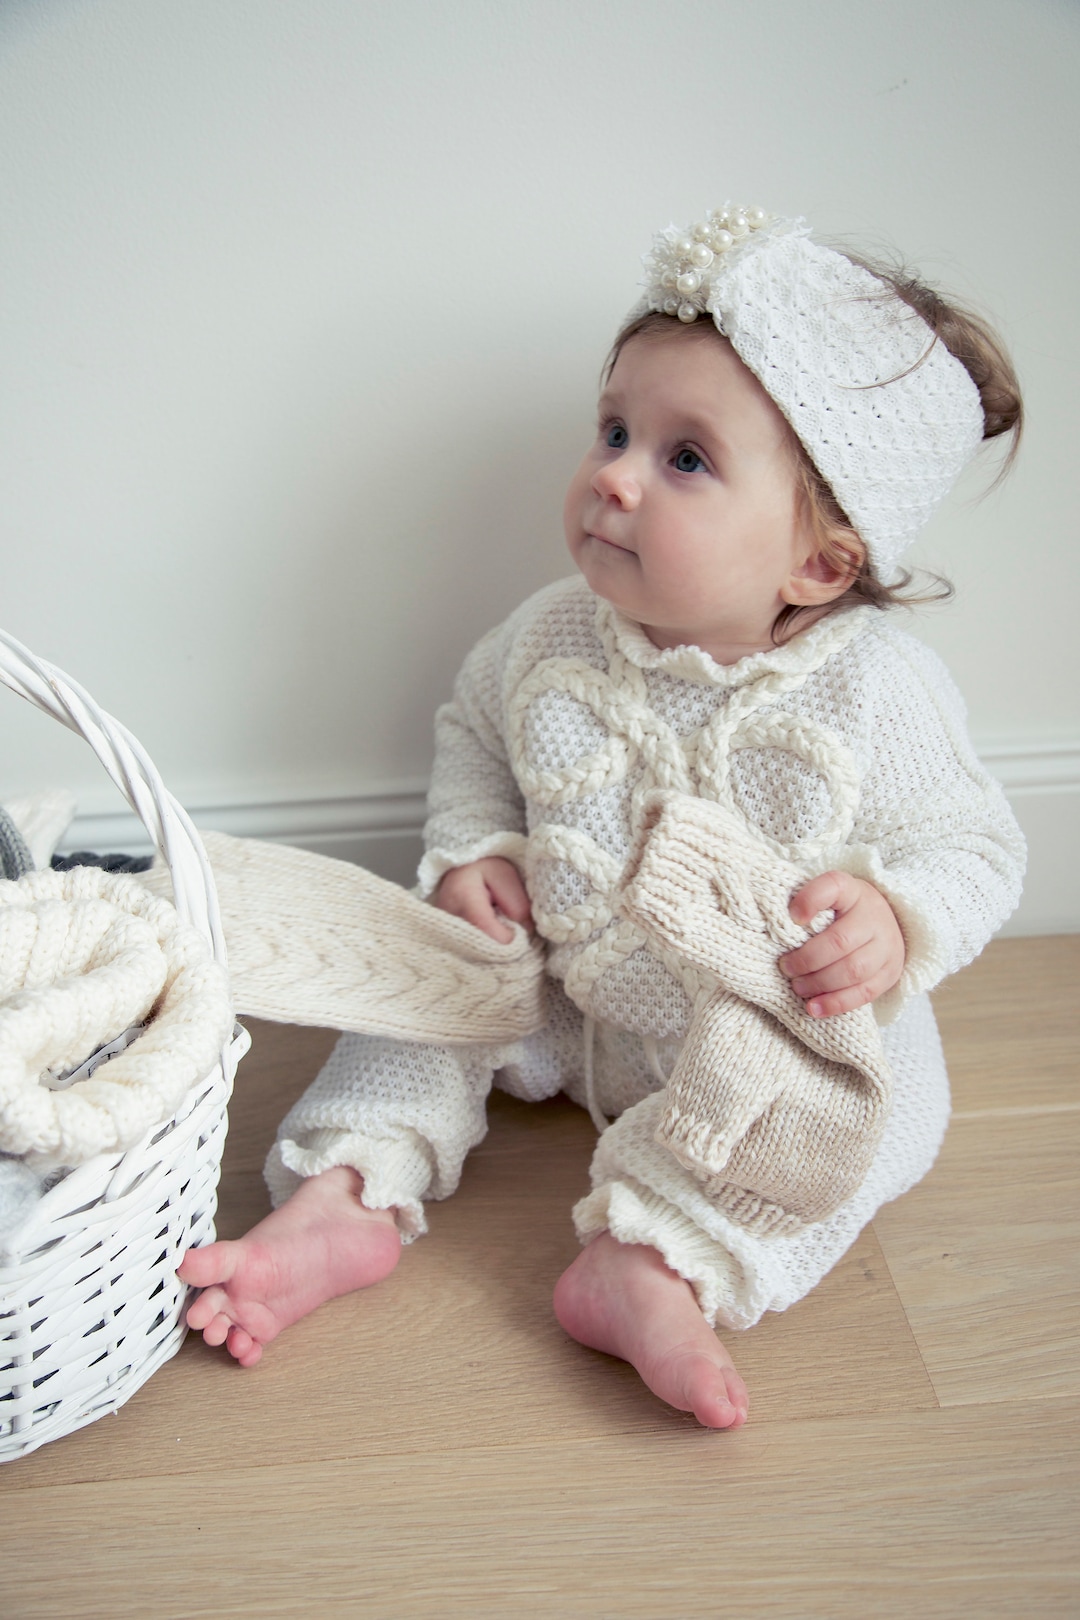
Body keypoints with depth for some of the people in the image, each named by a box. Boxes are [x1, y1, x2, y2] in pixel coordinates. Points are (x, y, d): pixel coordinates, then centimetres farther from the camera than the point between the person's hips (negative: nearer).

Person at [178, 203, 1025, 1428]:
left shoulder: (874, 691, -21)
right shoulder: (556, 639, -10)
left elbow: (973, 847, -11)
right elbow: (473, 730, 9)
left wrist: (894, 922, -33)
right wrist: (472, 849, -9)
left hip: (780, 1031, -3)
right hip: (568, 998, 3)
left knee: (889, 1085, -25)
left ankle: (653, 1261, -32)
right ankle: (347, 1196, -5)